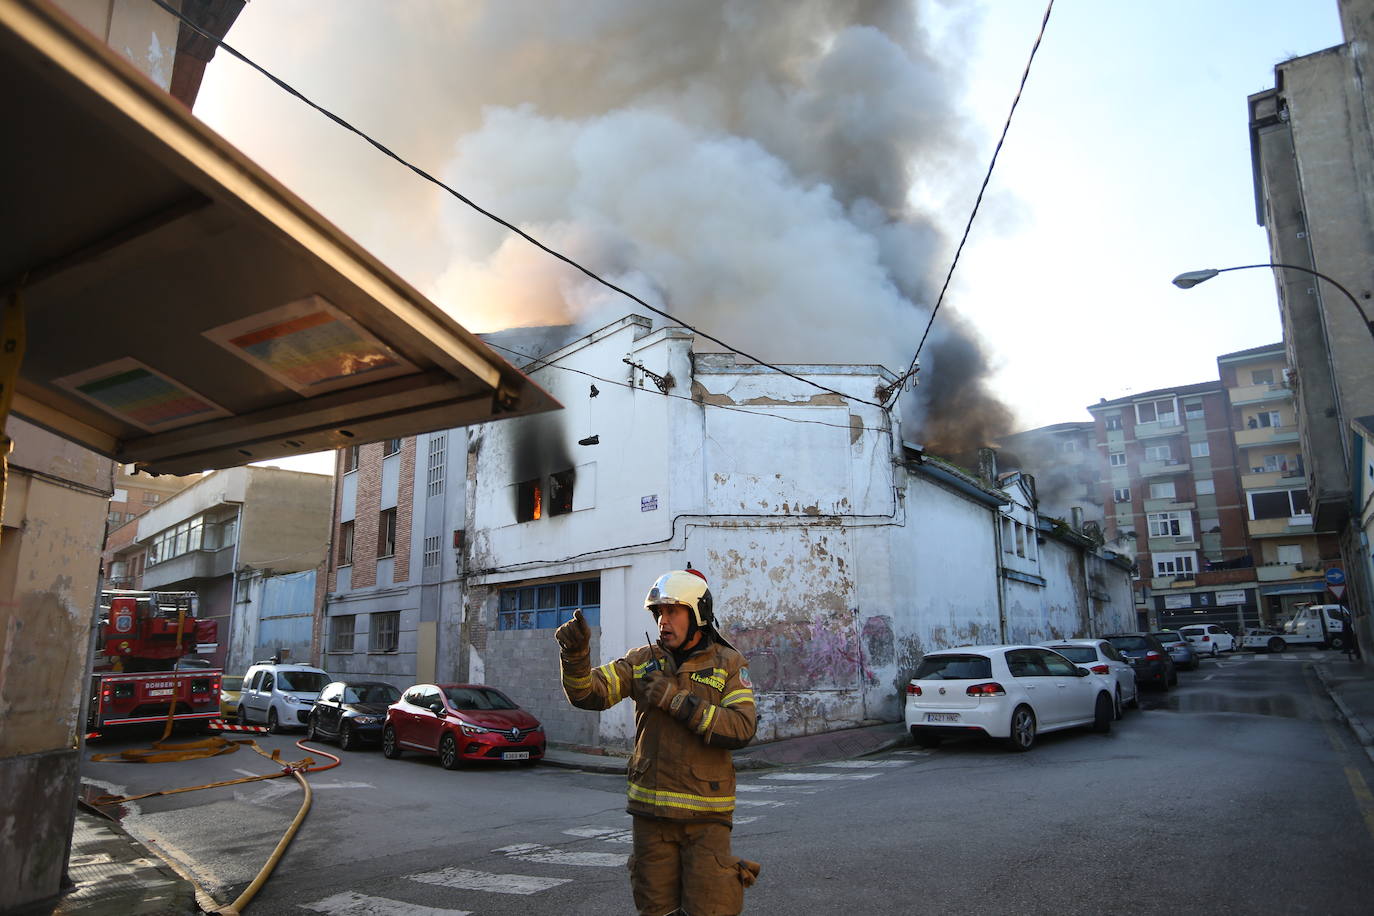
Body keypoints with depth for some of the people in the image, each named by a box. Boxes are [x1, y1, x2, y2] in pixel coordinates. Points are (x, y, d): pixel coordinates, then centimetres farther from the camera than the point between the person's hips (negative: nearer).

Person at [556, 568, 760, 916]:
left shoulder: (728, 664, -4)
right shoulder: (642, 661, 4)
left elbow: (742, 728, -17)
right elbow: (589, 694, -6)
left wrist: (676, 700, -20)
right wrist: (576, 654, -26)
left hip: (706, 813, -3)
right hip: (650, 809, 3)